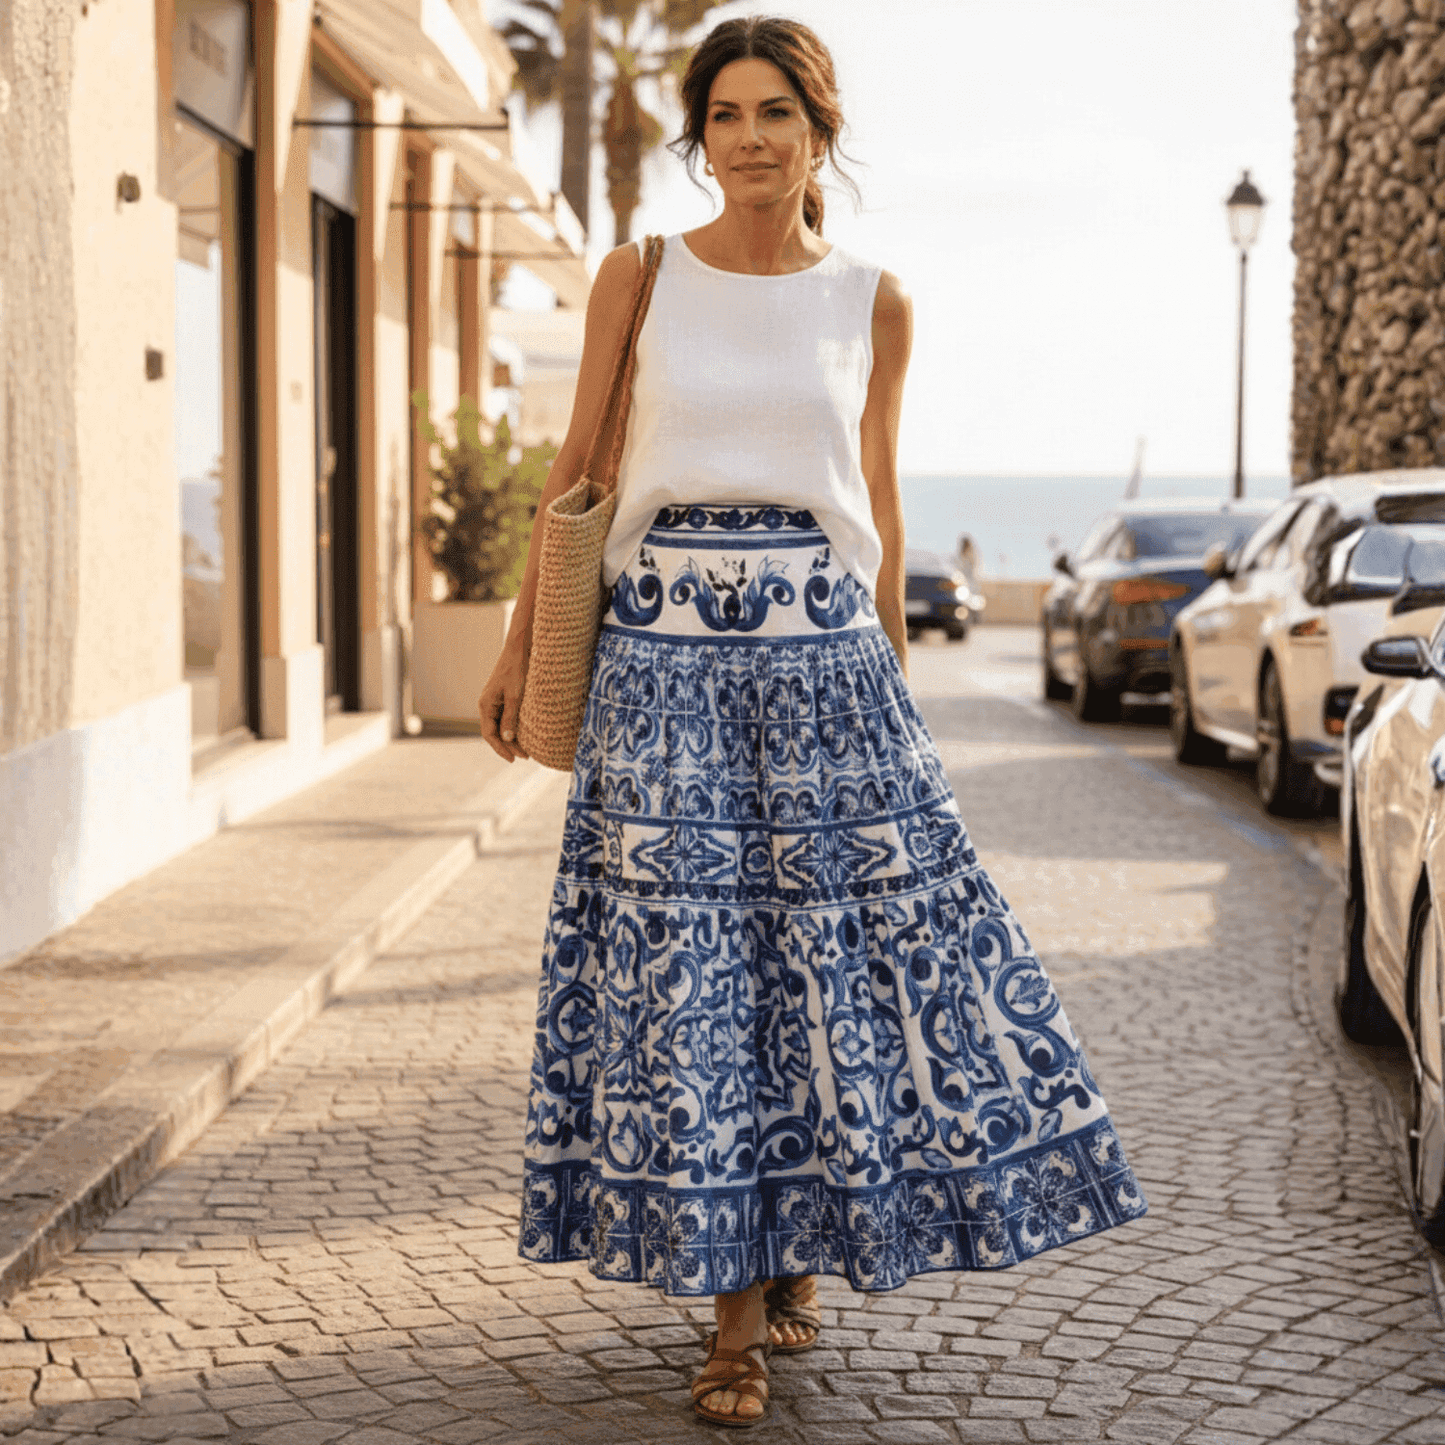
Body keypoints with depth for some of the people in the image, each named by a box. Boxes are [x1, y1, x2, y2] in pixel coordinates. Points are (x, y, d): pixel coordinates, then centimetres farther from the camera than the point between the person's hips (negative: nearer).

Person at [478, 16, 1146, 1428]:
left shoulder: (871, 301, 7)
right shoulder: (638, 276, 4)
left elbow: (878, 499, 14)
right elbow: (576, 468, 9)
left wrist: (892, 666, 14)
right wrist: (522, 639, 7)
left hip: (822, 652, 1)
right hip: (659, 651, -1)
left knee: (833, 946, 2)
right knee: (682, 956, -2)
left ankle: (800, 1243, 26)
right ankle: (736, 1304, 7)